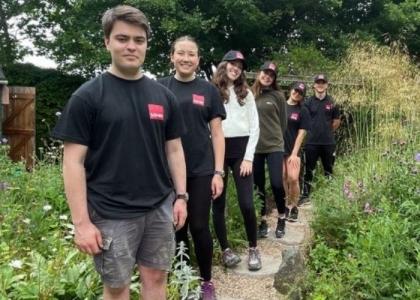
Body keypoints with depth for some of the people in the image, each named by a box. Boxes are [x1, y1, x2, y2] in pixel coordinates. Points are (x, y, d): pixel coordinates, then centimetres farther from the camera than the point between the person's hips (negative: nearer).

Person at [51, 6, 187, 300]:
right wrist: (81, 222, -12)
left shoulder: (163, 95, 5)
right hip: (112, 214, -3)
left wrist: (180, 195, 4)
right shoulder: (88, 96, -7)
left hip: (160, 207, 4)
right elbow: (74, 161, -9)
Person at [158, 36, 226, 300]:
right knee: (176, 228, 10)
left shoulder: (208, 90, 3)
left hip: (201, 171, -1)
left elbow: (217, 134, 3)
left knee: (199, 227, 4)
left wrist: (218, 172, -4)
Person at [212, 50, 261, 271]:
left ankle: (253, 249, 13)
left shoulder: (246, 93, 14)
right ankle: (225, 249, 20)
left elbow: (254, 127, 9)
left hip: (241, 148, 2)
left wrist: (248, 157, -2)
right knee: (218, 203, 5)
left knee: (246, 203, -5)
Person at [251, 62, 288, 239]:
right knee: (258, 186, 8)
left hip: (274, 146, -1)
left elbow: (283, 122, 8)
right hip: (254, 147, 2)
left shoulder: (278, 96, 0)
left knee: (276, 183, -6)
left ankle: (281, 219, 18)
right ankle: (263, 221, 23)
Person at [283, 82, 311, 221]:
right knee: (282, 178, 6)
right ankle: (285, 205, 22)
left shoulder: (303, 111, -1)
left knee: (293, 179, -10)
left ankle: (294, 207, 9)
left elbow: (301, 133, -4)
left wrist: (294, 153, -11)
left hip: (293, 150, -2)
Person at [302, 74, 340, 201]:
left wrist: (327, 132, 11)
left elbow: (337, 121, 11)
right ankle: (305, 193, 11)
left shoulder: (332, 102, 3)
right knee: (309, 169, 4)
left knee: (328, 169, 10)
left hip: (328, 142, 1)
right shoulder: (308, 102, -1)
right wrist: (312, 131, 6)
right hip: (311, 142, -1)